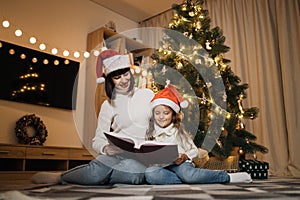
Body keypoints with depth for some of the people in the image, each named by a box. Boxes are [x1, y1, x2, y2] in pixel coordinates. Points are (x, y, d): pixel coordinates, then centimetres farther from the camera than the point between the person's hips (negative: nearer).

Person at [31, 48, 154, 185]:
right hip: (119, 153, 0)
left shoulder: (147, 95, 13)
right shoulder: (108, 105, 12)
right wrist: (105, 148, -17)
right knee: (97, 168, -36)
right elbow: (97, 140, 7)